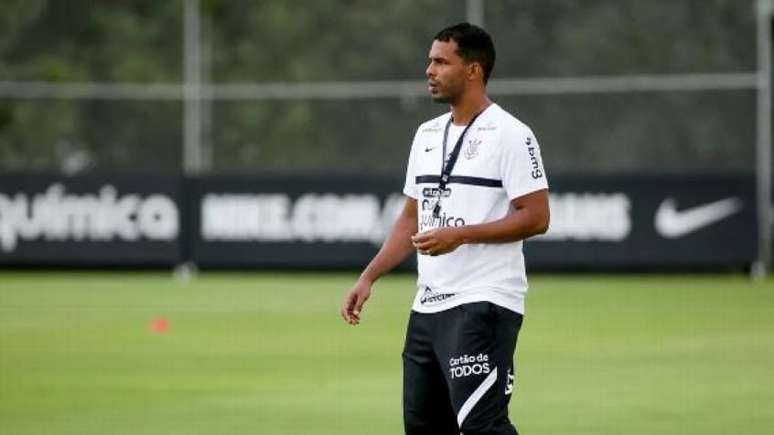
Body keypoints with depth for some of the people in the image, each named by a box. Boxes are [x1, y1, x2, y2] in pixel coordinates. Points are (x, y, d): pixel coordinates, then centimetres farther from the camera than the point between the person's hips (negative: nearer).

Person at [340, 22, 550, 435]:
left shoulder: (509, 134, -9)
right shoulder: (427, 134, 16)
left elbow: (536, 217, -14)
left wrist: (460, 235, -20)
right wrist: (367, 278, 11)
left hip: (483, 305, -9)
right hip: (428, 305, 9)